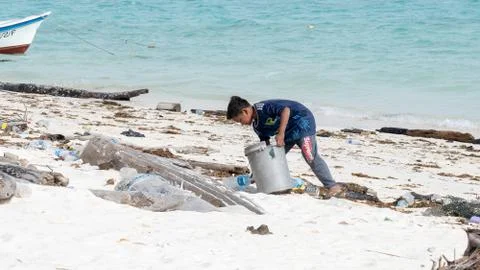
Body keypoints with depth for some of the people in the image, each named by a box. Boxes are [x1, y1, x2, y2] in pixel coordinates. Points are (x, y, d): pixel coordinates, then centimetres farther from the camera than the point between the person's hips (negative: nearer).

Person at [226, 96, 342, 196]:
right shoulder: (257, 126, 5)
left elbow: (285, 109, -35)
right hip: (290, 132, 10)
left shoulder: (263, 107, -23)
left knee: (310, 156, -18)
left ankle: (332, 186, -16)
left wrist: (281, 134, -35)